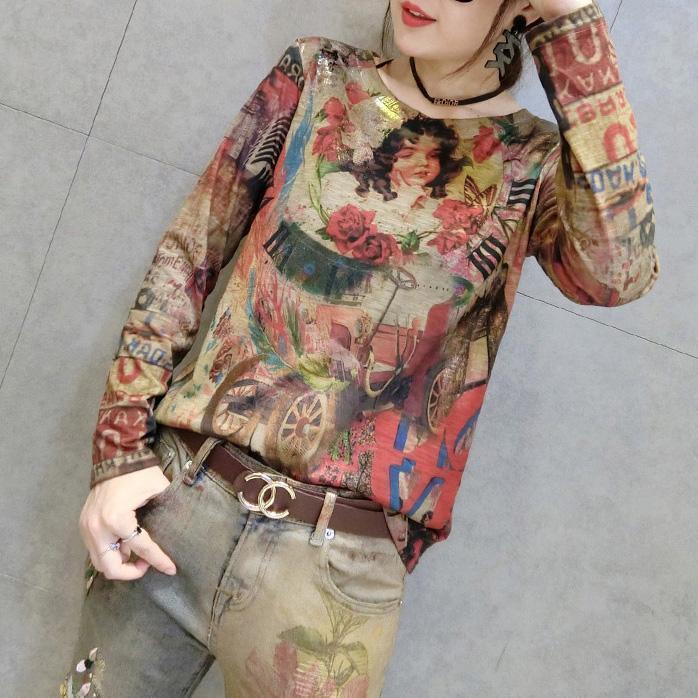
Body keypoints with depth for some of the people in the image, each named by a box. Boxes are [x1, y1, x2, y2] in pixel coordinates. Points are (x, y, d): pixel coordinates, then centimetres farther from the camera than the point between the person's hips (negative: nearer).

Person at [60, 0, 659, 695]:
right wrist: (120, 452, -4)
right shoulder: (317, 74, 6)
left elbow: (617, 271, -21)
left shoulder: (535, 161, 2)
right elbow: (187, 252, 4)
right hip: (173, 490, 2)